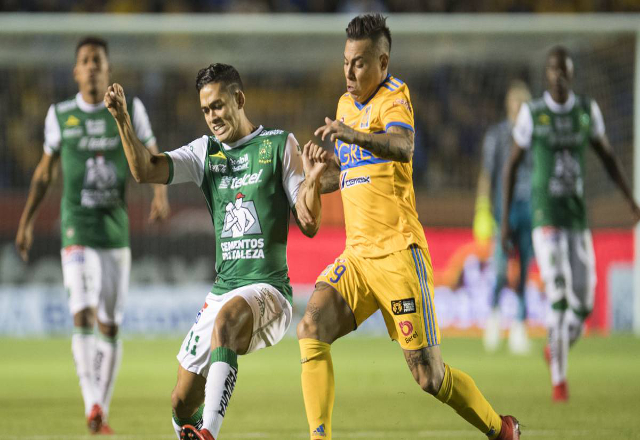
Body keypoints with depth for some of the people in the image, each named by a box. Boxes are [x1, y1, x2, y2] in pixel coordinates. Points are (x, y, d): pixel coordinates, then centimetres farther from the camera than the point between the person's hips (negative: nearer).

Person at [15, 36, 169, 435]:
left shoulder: (130, 110, 2)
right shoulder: (60, 115, 2)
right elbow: (45, 171, 14)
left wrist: (161, 194, -11)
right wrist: (27, 221, 13)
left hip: (117, 233, 2)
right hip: (77, 232, -2)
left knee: (110, 326, 6)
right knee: (83, 315, -18)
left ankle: (102, 411, 17)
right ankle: (91, 406, -24)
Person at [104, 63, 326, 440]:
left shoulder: (279, 144, 3)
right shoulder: (205, 152, 13)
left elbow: (309, 225, 0)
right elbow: (145, 170, -1)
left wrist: (313, 180, -19)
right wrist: (123, 121, -14)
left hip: (269, 290, -5)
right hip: (223, 292, 5)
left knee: (228, 316, -39)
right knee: (183, 403, 1)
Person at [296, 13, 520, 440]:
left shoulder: (393, 97, -8)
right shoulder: (346, 104, 16)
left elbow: (403, 146, -32)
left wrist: (354, 136, -49)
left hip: (398, 253, -7)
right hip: (357, 255, 7)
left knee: (429, 375, -5)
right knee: (312, 329, -19)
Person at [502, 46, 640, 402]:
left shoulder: (588, 111, 5)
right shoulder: (532, 114, -3)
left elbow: (608, 157, 16)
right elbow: (512, 165, 4)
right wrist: (505, 220, 3)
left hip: (578, 215, 3)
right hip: (545, 215, -3)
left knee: (583, 302, 1)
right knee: (558, 295, -14)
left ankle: (556, 349, 31)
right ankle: (559, 379, -8)